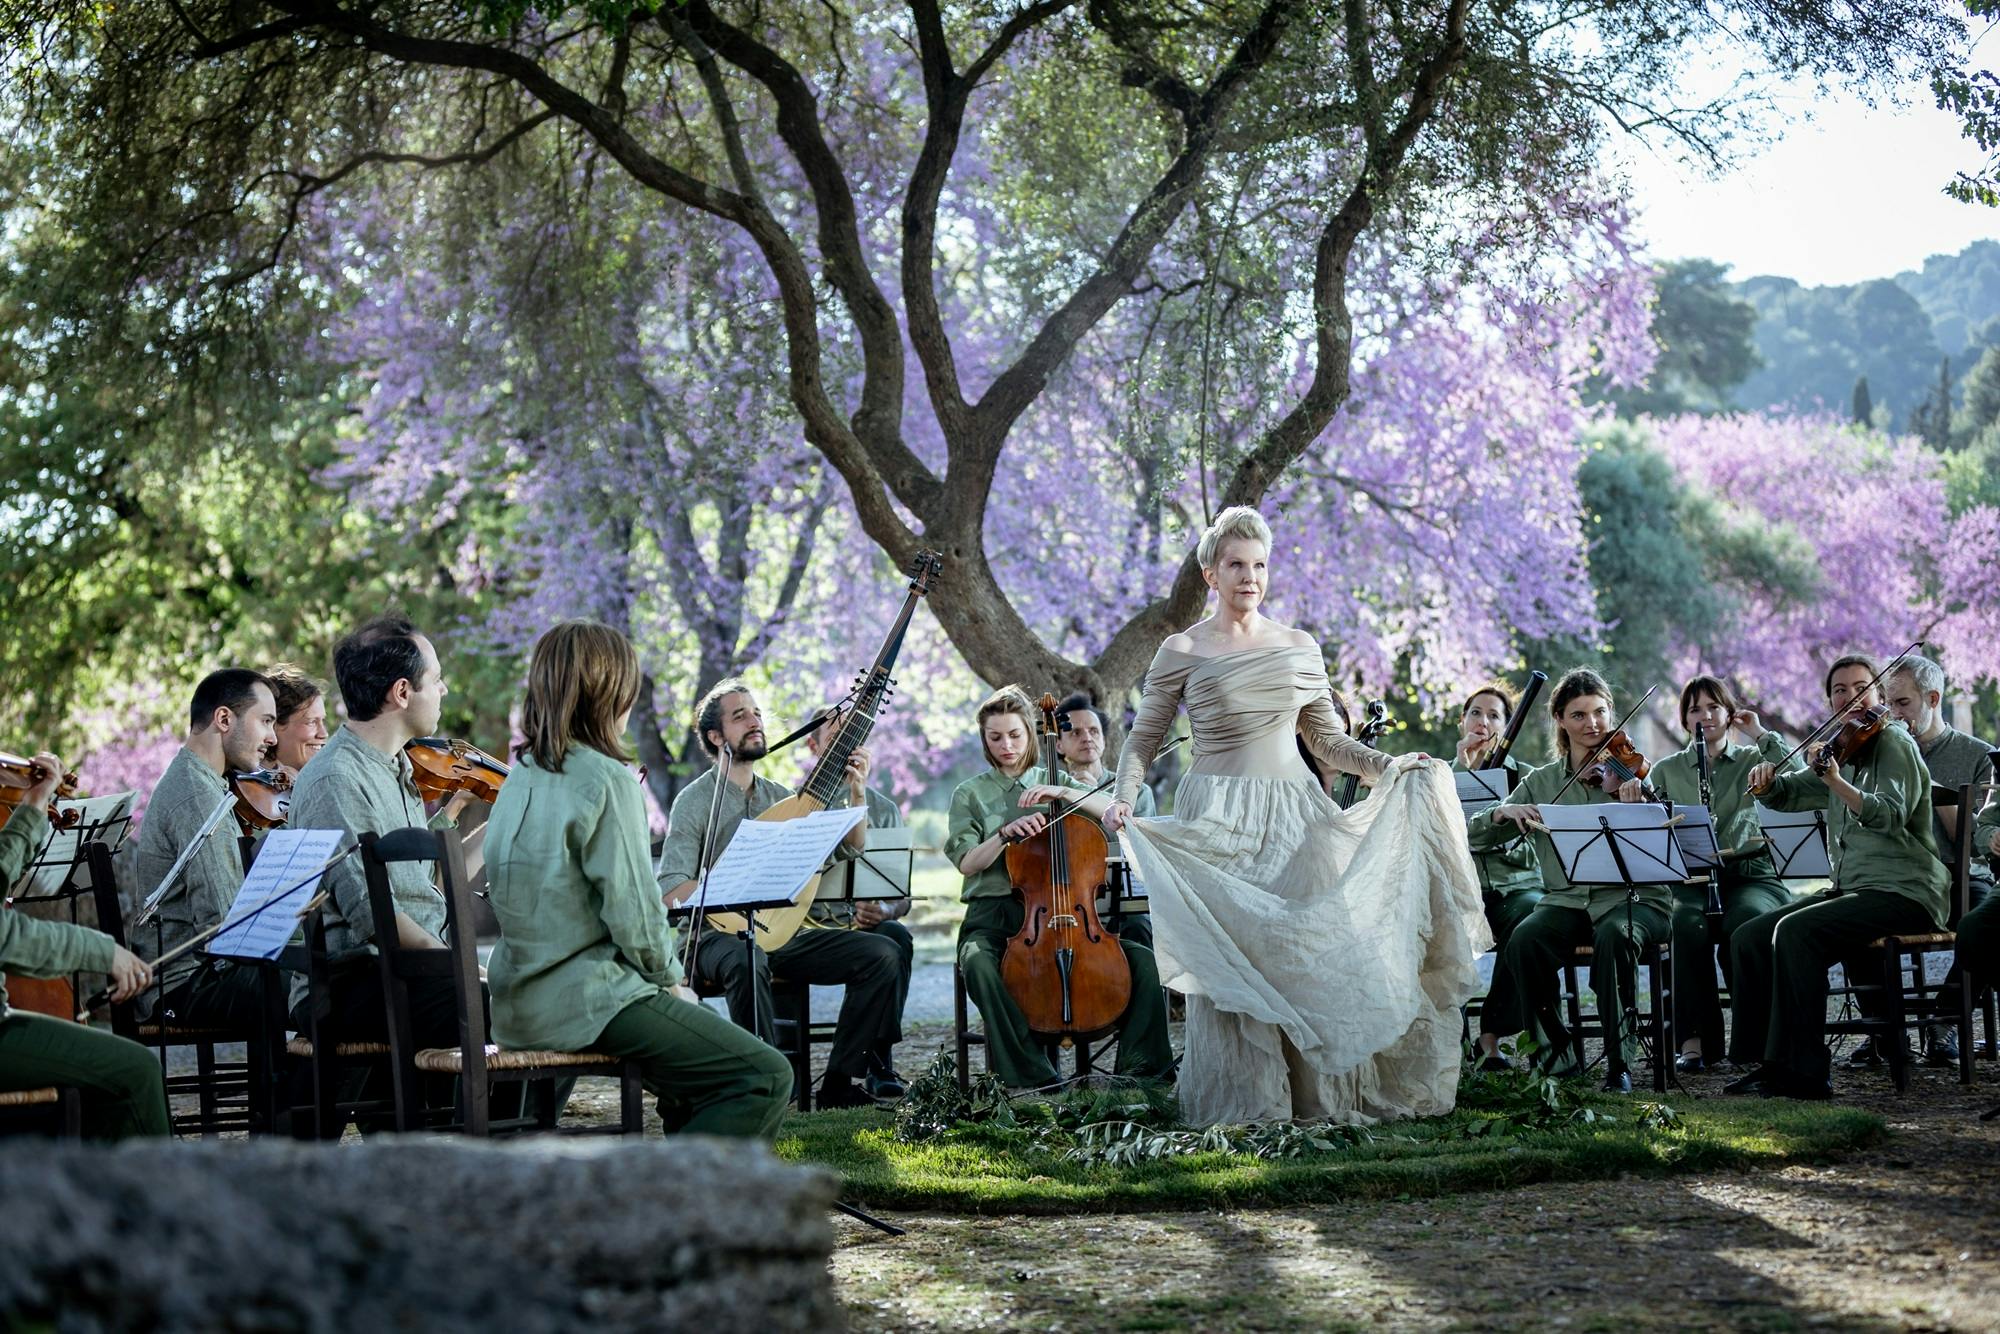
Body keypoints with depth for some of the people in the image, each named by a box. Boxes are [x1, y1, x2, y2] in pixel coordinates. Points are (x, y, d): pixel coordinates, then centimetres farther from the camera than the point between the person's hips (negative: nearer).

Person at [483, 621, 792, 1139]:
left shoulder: (521, 776, 11)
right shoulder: (607, 779, -15)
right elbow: (636, 915, -17)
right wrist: (671, 979, 2)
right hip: (586, 997, -9)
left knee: (708, 1025, 27)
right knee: (767, 1078, -11)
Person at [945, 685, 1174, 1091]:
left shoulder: (1054, 782, 17)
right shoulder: (970, 794, 11)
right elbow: (966, 862, -1)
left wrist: (1063, 793, -12)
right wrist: (1008, 833, -16)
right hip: (995, 914, -2)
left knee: (1143, 958, -20)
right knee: (978, 961, -39)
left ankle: (1142, 1065, -14)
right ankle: (1031, 1073, -35)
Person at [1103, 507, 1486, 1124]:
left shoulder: (1299, 648, 11)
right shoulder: (1181, 651, 2)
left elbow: (1328, 738, 17)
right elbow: (1143, 738, 5)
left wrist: (1388, 766, 5)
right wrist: (1124, 797, -10)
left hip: (1293, 813, 3)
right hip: (1219, 818, -3)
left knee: (1309, 950, -2)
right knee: (1229, 960, -5)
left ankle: (1316, 1094, 6)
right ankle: (1241, 1101, 3)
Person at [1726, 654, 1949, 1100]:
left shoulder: (1894, 743, -7)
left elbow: (1890, 815, -22)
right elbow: (1786, 794, 18)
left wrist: (1835, 781, -36)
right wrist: (1766, 781, -5)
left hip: (1903, 893, -8)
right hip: (1850, 890, 8)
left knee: (1795, 931, -29)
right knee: (1749, 937, -4)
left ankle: (1804, 1071, -27)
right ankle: (1765, 1062, -2)